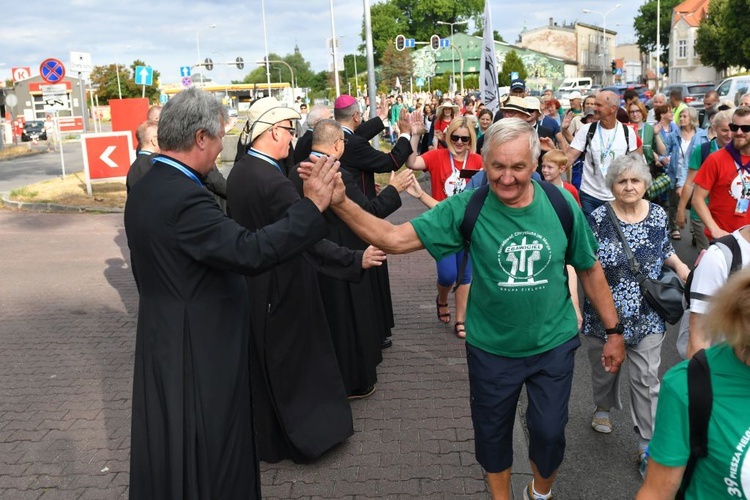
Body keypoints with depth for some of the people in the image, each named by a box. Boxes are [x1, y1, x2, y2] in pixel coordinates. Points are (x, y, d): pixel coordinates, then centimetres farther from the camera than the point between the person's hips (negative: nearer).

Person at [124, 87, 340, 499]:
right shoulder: (184, 197, -25)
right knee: (207, 456, 8)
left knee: (172, 448, 23)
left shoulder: (145, 188, 7)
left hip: (164, 341, 10)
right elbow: (251, 252, -32)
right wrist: (313, 205, -26)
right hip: (199, 352, -10)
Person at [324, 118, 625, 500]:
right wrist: (340, 202, -37)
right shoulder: (466, 208, -18)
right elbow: (395, 239, -23)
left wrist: (613, 330, 5)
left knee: (549, 431, 16)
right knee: (492, 432, 19)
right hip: (491, 349, -1)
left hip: (554, 344, 1)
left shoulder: (562, 205, -13)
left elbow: (590, 270, 1)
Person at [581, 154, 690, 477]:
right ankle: (603, 408, 49)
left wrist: (679, 265, -4)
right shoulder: (598, 219, -14)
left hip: (647, 317, 2)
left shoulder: (658, 215, -2)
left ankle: (647, 445, 14)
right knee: (604, 369, 19)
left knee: (647, 378, 3)